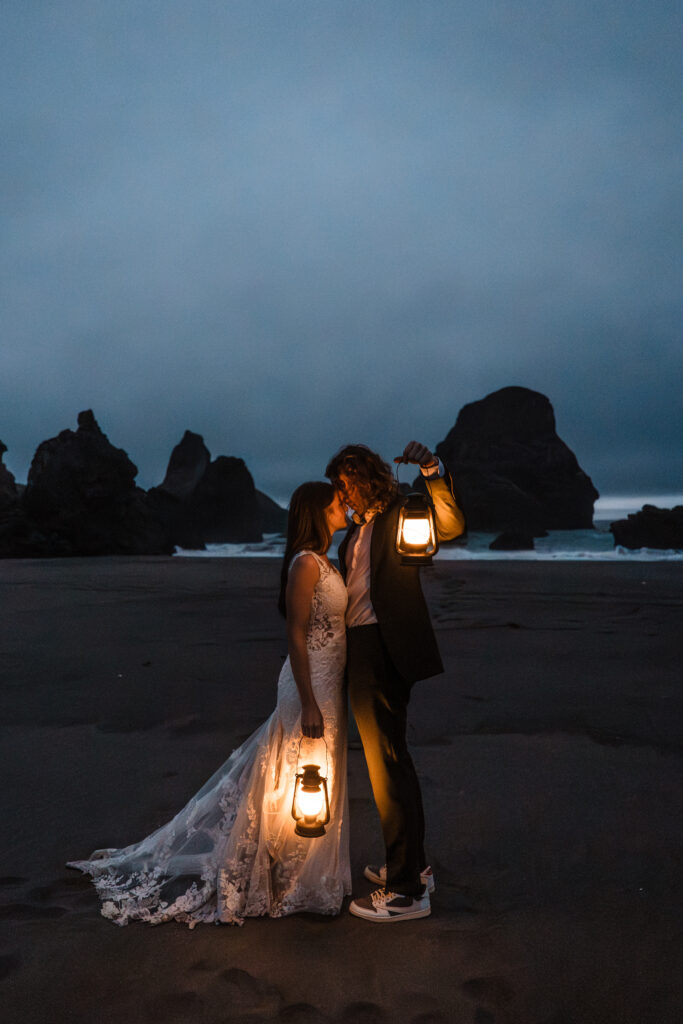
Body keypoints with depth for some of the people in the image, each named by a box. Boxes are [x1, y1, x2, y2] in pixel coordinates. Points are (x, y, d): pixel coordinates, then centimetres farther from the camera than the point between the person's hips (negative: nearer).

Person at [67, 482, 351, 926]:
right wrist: (310, 704, -23)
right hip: (311, 685, -10)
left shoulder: (324, 563, 11)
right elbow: (296, 636, -21)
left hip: (328, 685, 10)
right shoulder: (306, 564, -18)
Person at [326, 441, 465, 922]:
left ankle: (407, 891, 1)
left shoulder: (401, 518, -6)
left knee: (388, 765, -7)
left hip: (383, 652, -9)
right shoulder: (355, 532, 18)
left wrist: (434, 470, -37)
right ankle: (413, 866, 31)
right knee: (391, 760, 17)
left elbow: (452, 525, -25)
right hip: (360, 654, 9)